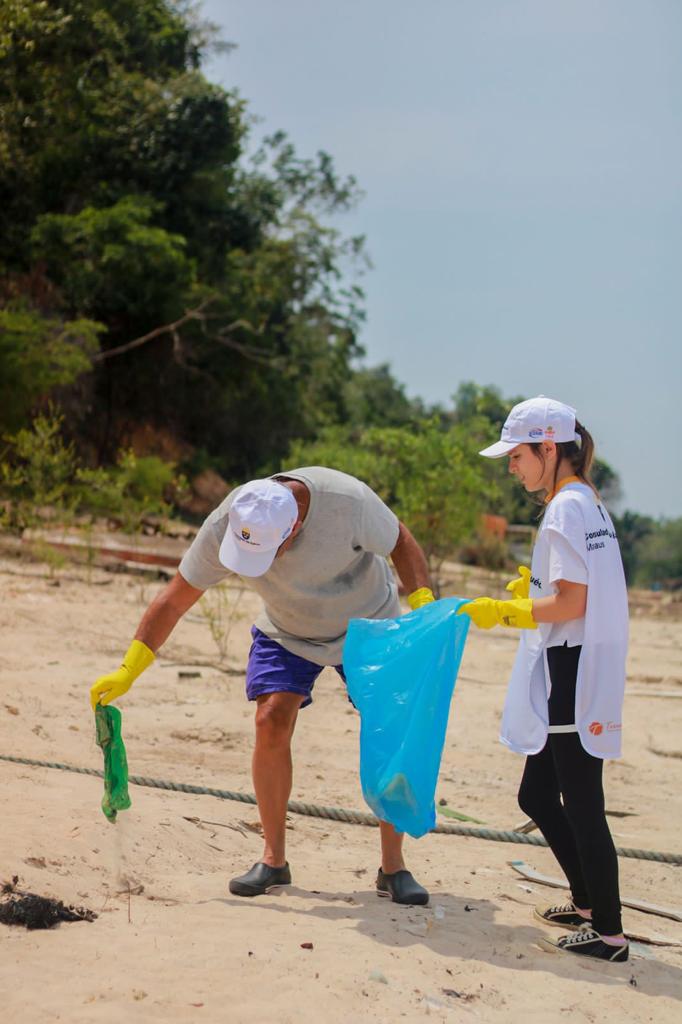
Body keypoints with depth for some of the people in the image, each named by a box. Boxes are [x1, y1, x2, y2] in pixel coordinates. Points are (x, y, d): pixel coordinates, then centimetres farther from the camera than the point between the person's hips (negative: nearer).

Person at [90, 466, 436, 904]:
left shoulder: (347, 501, -36)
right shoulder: (226, 525, -29)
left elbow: (401, 542, -16)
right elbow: (174, 599, -20)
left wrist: (425, 609, -27)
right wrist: (127, 671, -24)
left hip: (366, 623, -1)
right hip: (288, 632, 2)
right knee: (272, 721, -17)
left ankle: (393, 867, 1)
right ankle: (274, 860, -3)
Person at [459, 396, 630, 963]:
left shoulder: (565, 508, -14)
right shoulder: (589, 503, 15)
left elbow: (570, 603, -19)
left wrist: (504, 611, -11)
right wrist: (532, 588, 16)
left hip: (572, 677, -10)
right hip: (578, 676, 10)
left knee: (580, 803, -5)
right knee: (537, 795, 17)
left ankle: (608, 932, 1)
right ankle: (587, 901, 27)